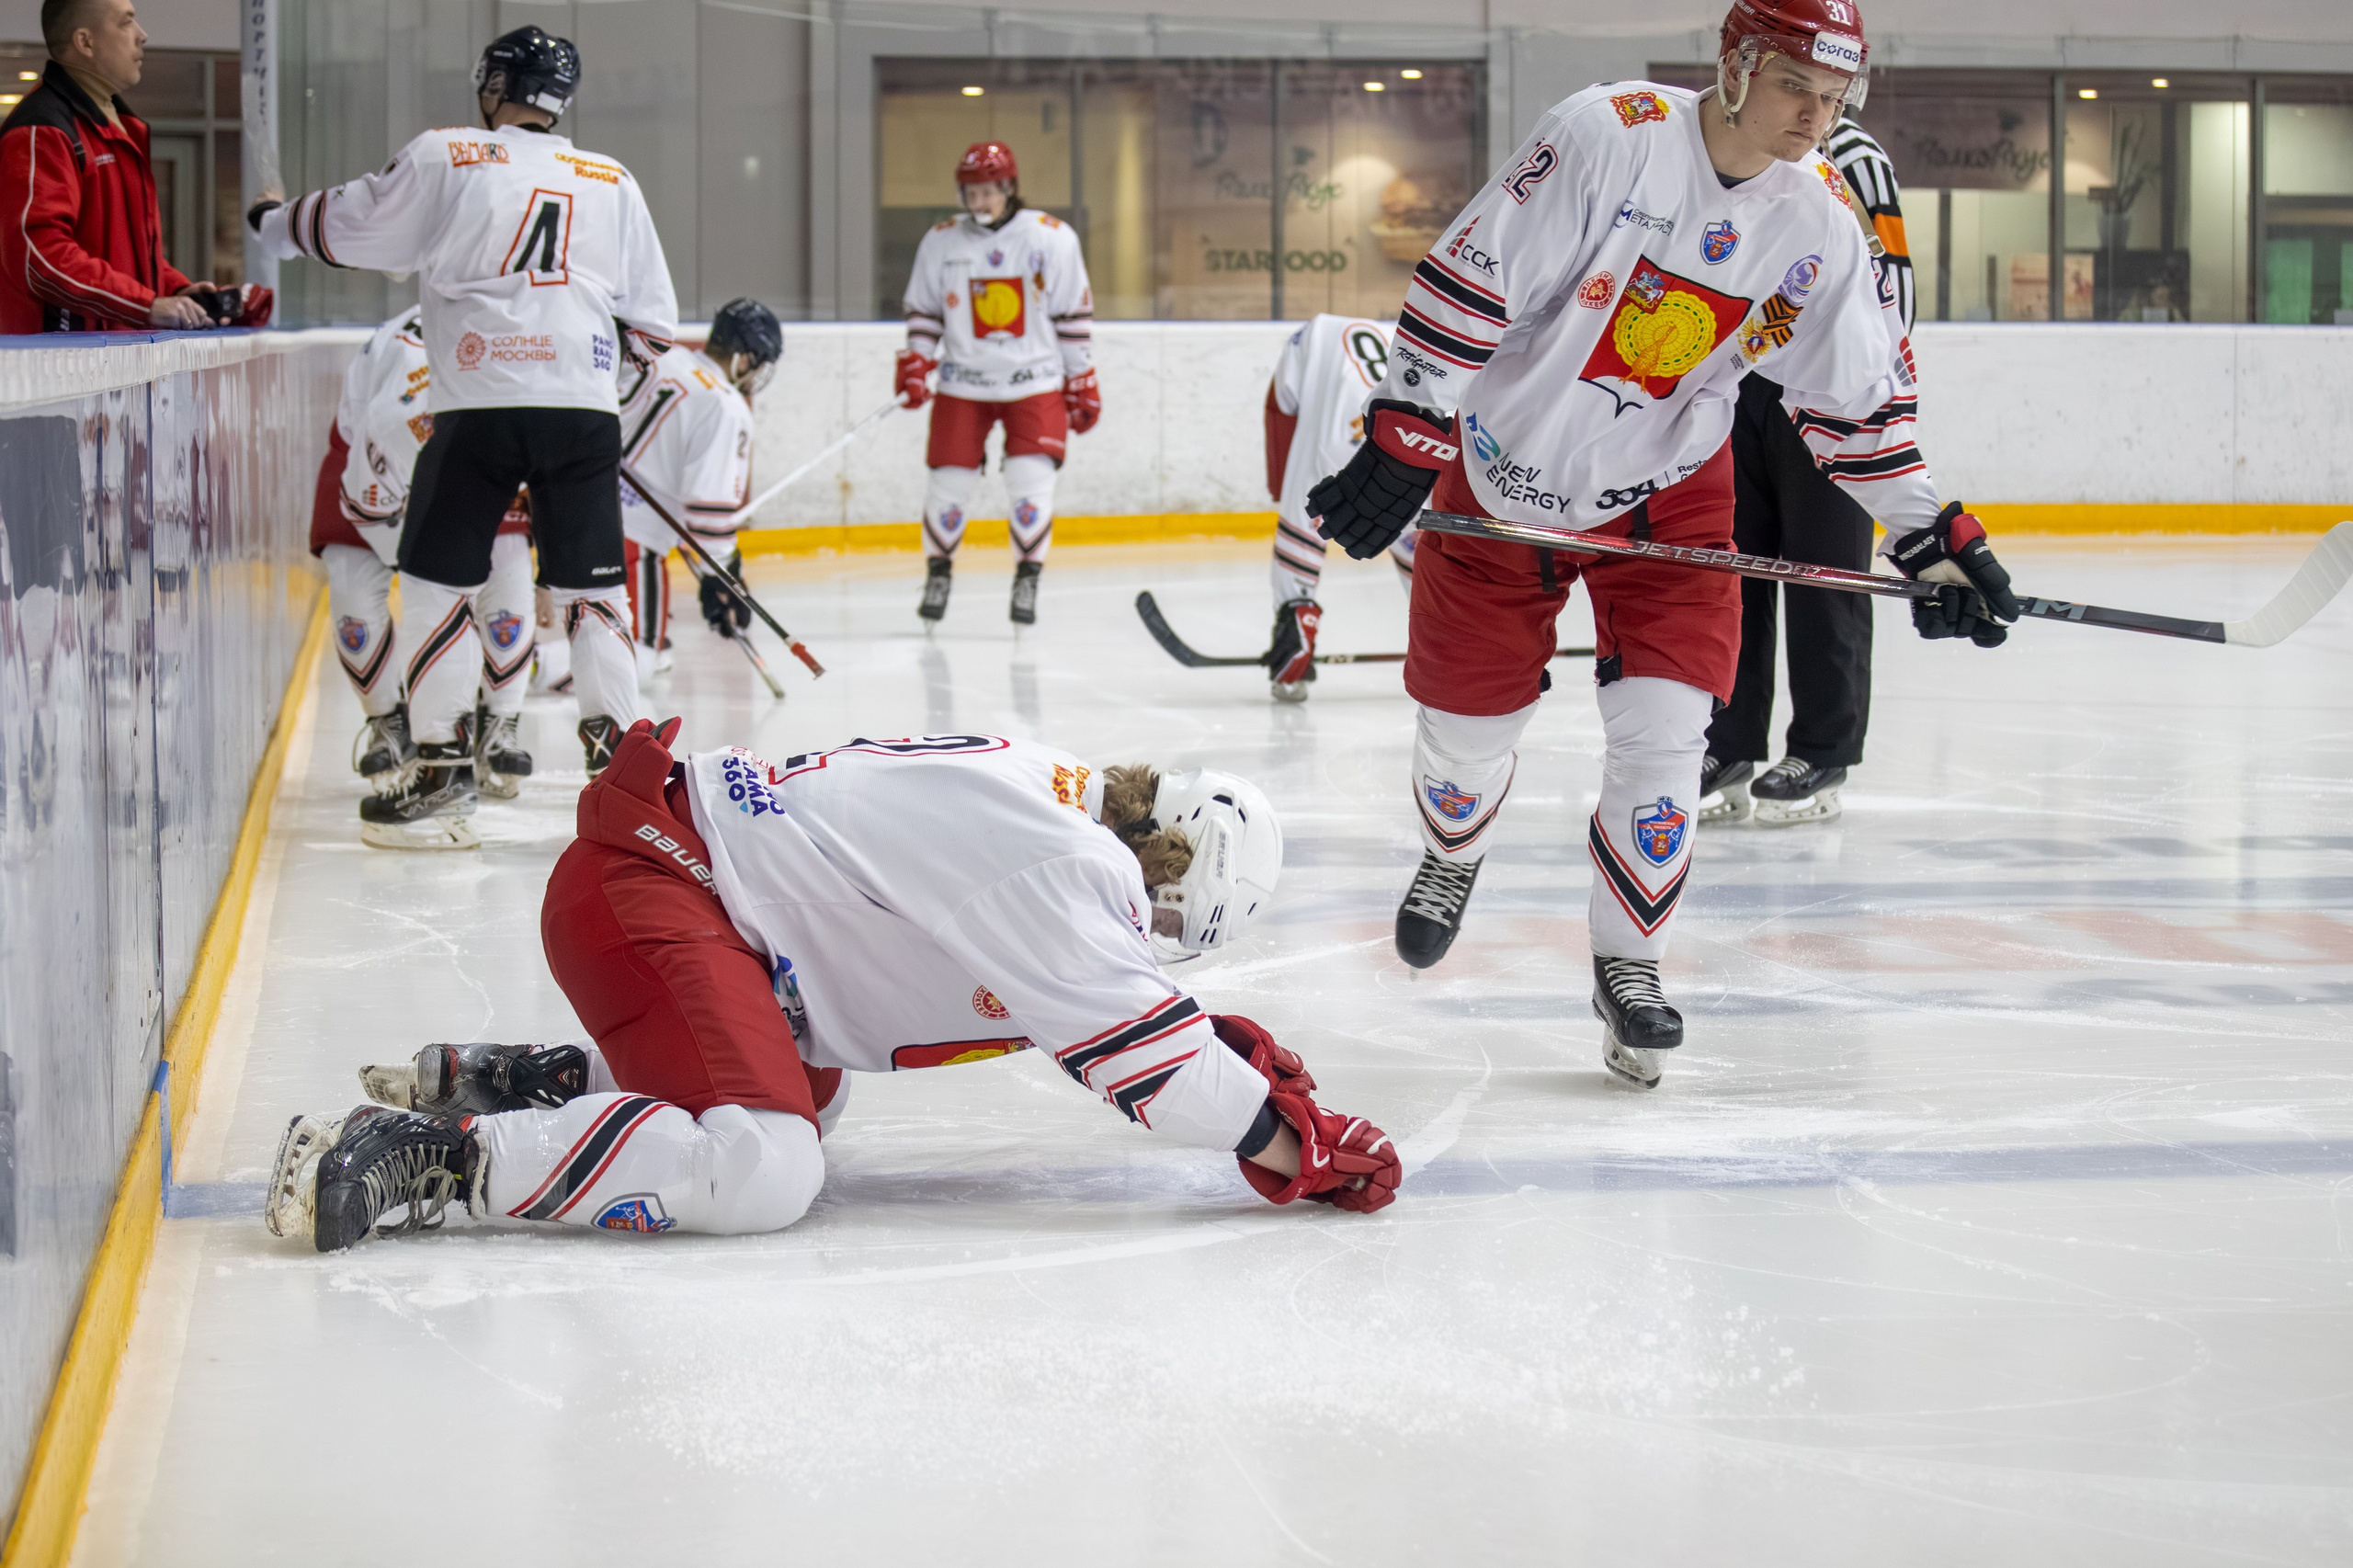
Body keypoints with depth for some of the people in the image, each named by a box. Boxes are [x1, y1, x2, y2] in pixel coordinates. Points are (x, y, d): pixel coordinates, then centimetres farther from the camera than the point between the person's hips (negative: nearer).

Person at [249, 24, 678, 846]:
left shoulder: (445, 159, 3)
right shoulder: (612, 182, 14)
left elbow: (342, 226, 10)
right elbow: (653, 322, 16)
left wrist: (271, 222, 29)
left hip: (478, 406, -3)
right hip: (584, 408, 3)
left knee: (436, 580, 7)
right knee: (591, 587, 11)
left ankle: (442, 759, 4)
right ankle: (616, 753, 4)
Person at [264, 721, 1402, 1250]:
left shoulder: (1050, 793, 13)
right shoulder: (1064, 868, -15)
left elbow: (1094, 996, 27)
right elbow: (1138, 1053, -15)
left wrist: (1236, 1053, 21)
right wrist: (1298, 1149, -7)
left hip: (671, 849, 11)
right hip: (646, 890, -11)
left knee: (805, 1095, 29)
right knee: (755, 1170, -26)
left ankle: (519, 1079, 23)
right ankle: (421, 1158, -24)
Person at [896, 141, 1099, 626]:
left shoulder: (1053, 238, -5)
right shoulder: (941, 241, 1)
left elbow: (1075, 316, 0)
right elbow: (923, 311, 9)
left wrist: (1083, 384, 0)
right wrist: (913, 366, -4)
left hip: (1035, 383, -2)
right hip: (964, 382, 2)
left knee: (1031, 478, -13)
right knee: (950, 481, 2)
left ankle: (1027, 581, 0)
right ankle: (938, 572, 23)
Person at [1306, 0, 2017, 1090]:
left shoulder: (1820, 223, -9)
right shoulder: (1609, 137, -25)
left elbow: (1862, 396, 2)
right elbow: (1466, 284, -24)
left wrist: (1930, 537, 0)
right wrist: (1405, 445, -27)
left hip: (1667, 490, 2)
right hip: (1504, 473, -2)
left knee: (1662, 730, -10)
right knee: (1467, 720, 11)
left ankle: (1627, 967, 9)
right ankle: (1453, 857, 47)